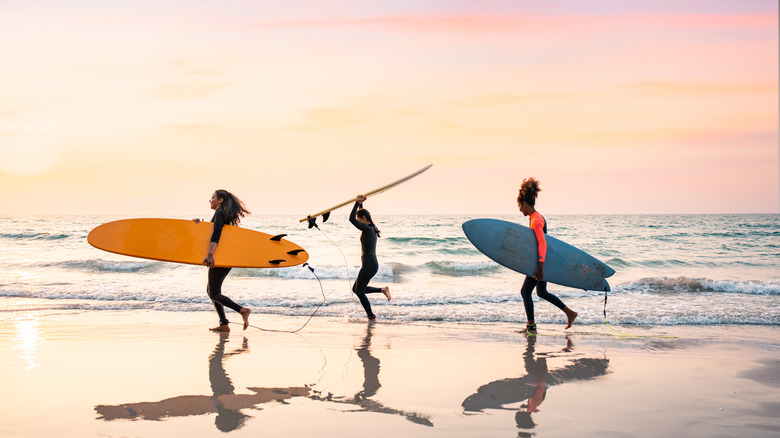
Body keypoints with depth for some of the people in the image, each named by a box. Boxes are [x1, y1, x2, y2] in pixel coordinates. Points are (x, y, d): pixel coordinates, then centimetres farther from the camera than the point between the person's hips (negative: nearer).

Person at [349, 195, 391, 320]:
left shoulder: (367, 229, -15)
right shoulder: (371, 229, 12)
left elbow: (352, 219, -22)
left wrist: (357, 203, -16)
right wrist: (360, 204, 21)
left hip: (369, 265, -9)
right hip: (372, 264, 9)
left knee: (359, 291, 3)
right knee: (356, 289, 17)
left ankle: (371, 315, 9)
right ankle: (382, 289, 12)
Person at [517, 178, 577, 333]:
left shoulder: (536, 221, -20)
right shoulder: (537, 217, 10)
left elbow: (542, 244, -27)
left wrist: (540, 266, -30)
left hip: (540, 260, -10)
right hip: (542, 261, 10)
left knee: (525, 291, -1)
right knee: (542, 292, 20)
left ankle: (531, 326, 6)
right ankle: (570, 313, 25)